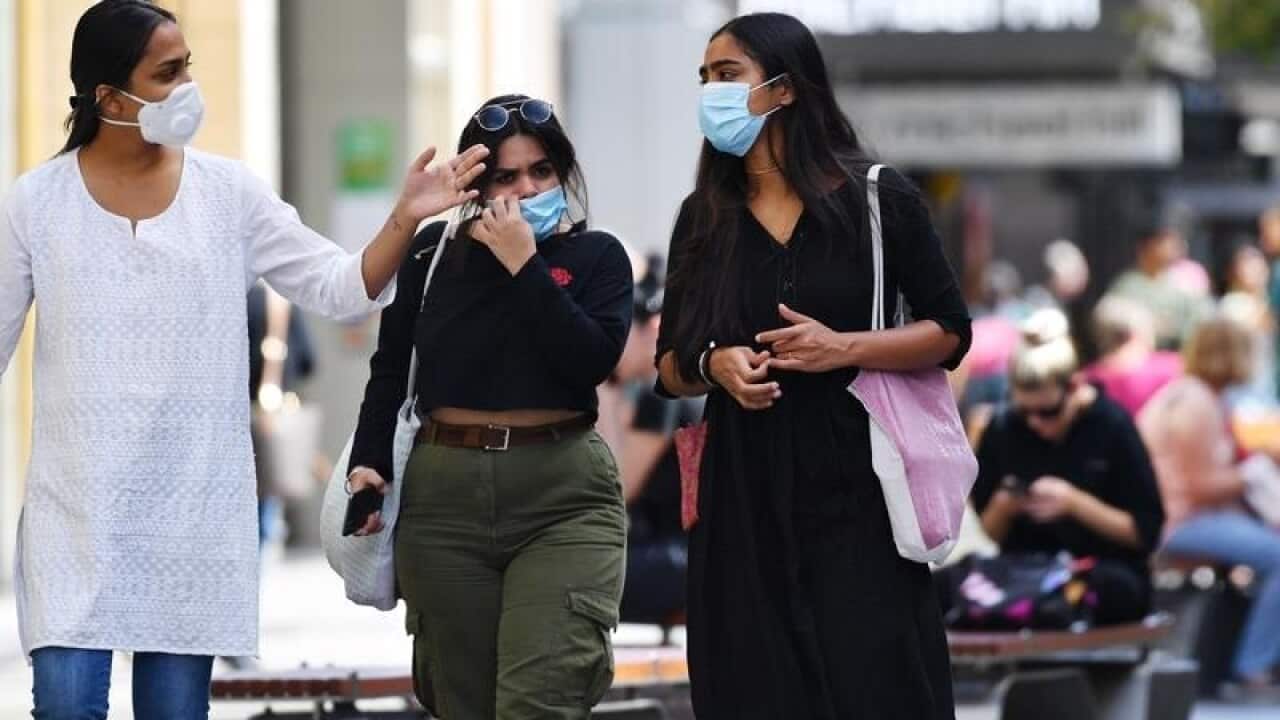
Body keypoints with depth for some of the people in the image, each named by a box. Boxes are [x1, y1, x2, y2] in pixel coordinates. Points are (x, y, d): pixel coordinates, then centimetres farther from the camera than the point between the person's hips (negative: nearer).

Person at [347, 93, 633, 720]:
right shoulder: (434, 251, 9)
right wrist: (368, 461, 1)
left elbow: (591, 360, -11)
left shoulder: (597, 257, 5)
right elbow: (391, 368, 12)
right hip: (444, 492, 2)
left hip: (562, 500, -2)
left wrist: (523, 264, -11)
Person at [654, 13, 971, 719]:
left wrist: (844, 348, -14)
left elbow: (950, 331, 1)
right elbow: (670, 367, 13)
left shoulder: (876, 197, -1)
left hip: (852, 482, -3)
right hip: (743, 489, 3)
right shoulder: (704, 217, 9)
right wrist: (715, 364, -9)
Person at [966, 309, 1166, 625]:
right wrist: (1003, 508, -11)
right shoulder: (1003, 430, 3)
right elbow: (991, 533, 12)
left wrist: (1074, 503, -17)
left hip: (1108, 577, -3)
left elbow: (1146, 531, -4)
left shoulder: (1112, 426, -5)